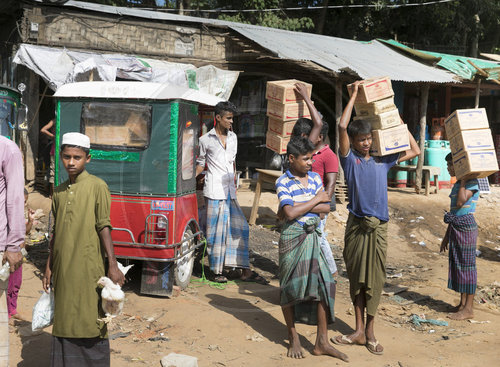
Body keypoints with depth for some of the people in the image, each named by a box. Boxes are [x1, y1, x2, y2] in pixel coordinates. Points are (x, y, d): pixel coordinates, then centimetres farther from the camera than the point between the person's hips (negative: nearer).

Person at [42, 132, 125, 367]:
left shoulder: (97, 187, -4)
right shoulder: (59, 191, 13)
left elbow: (104, 227, -8)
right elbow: (56, 232, 17)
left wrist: (113, 265, -12)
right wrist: (49, 266, 16)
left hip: (88, 268, -5)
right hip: (63, 268, 6)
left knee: (90, 322, -1)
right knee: (64, 320, 11)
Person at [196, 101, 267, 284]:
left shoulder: (233, 137, 15)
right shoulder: (205, 140, -1)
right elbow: (200, 163, 6)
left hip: (230, 190, 6)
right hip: (214, 190, -6)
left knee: (240, 227, 3)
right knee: (216, 231, -1)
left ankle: (245, 270, 8)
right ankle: (217, 271, 10)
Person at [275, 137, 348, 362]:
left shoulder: (315, 178, 7)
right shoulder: (283, 182, -9)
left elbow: (326, 208, -1)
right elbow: (290, 213, -21)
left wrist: (298, 207, -13)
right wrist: (315, 200, -10)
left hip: (312, 237, 5)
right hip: (292, 237, -5)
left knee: (324, 284, 0)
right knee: (290, 287, 5)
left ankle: (322, 343, 9)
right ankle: (293, 339, 22)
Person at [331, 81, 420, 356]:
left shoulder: (383, 161, 13)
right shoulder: (349, 159, 3)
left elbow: (414, 151, 22)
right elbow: (342, 126, -9)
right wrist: (354, 95, -1)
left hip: (379, 226, 2)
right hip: (357, 225, -2)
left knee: (375, 279, 3)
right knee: (356, 277, 7)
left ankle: (370, 331, 12)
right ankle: (359, 330, 16)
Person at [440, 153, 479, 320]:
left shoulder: (472, 182, -11)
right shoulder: (457, 184, 15)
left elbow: (460, 202, -25)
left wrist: (463, 180, -16)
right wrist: (447, 236, 21)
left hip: (466, 226, -9)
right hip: (456, 227, 9)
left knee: (467, 265, -4)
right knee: (457, 264, 12)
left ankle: (468, 309, 2)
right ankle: (462, 304, 21)